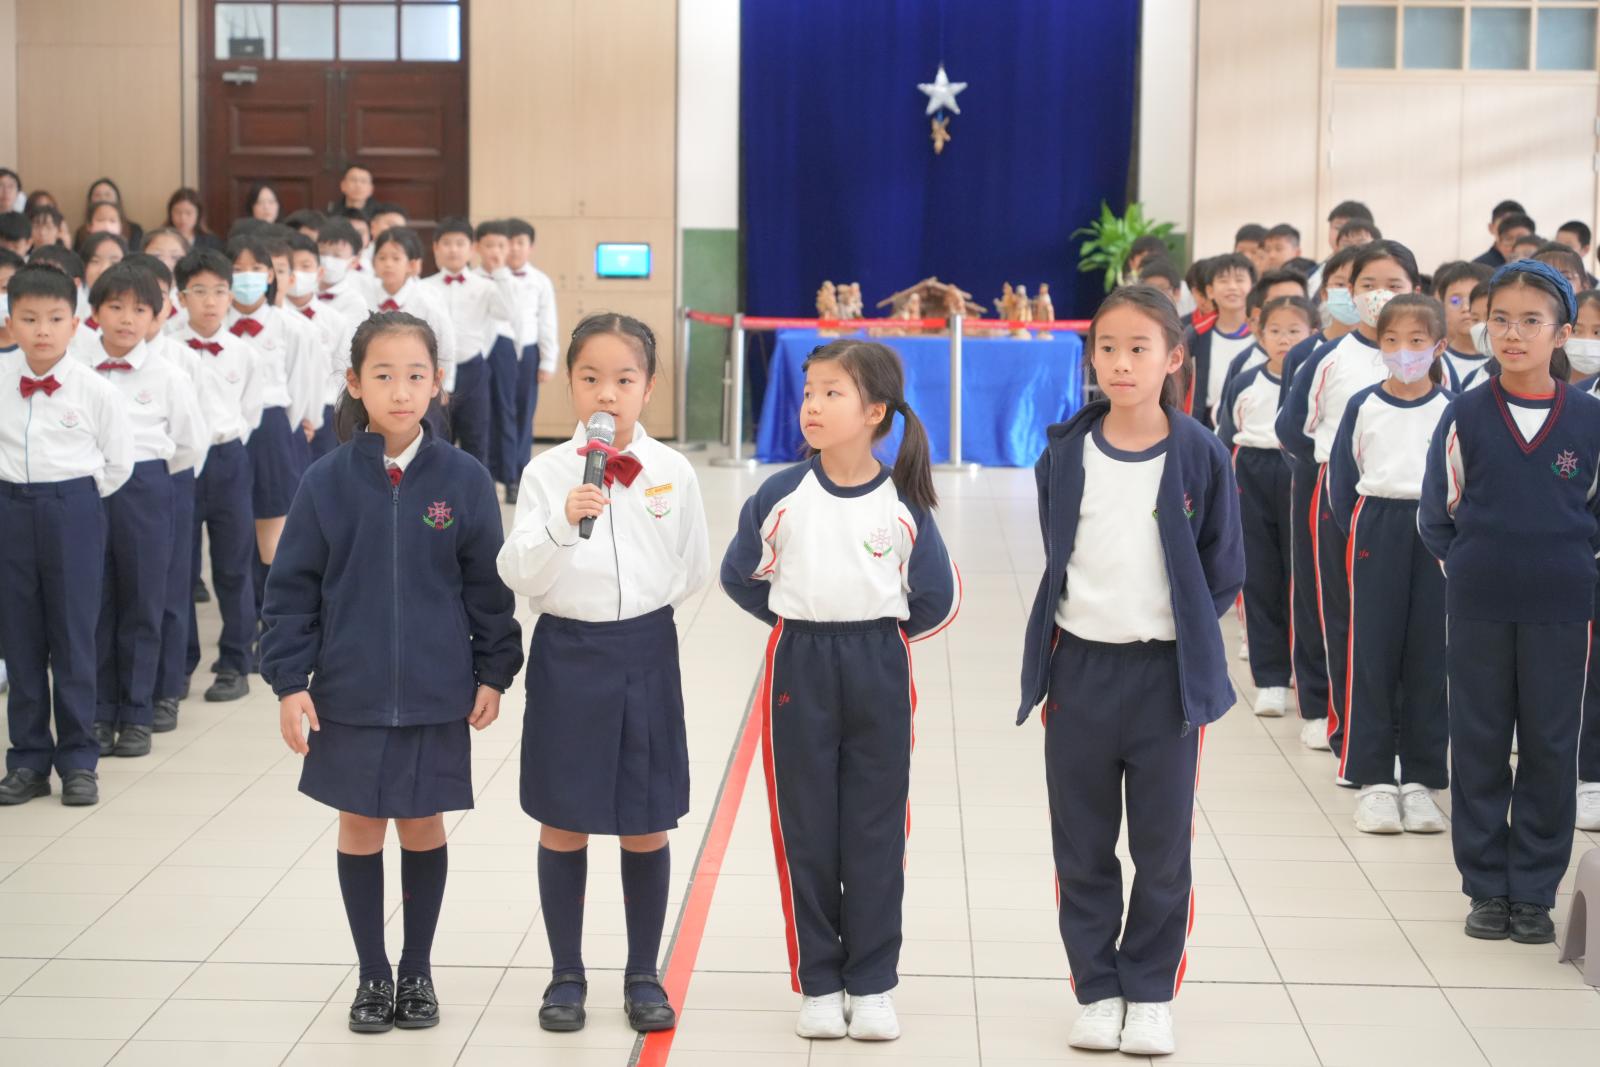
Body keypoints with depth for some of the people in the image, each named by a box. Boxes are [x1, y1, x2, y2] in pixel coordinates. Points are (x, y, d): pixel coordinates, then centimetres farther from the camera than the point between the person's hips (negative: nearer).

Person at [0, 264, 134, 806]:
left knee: (74, 635, 2)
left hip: (75, 510, -2)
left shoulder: (94, 389, -6)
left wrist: (79, 496, 2)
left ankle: (78, 761, 11)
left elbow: (118, 460, 4)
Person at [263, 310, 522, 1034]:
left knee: (422, 825, 10)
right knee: (360, 827, 10)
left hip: (437, 698, 0)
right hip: (348, 697, 0)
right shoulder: (328, 481, -5)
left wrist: (493, 673, 1)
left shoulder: (463, 480, -6)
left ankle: (417, 972, 26)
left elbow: (489, 585, 1)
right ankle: (372, 974, 24)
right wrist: (289, 682, -5)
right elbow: (293, 588, -1)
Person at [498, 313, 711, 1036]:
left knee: (646, 826, 7)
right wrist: (563, 522, -27)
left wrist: (640, 606, 3)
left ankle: (643, 975, 21)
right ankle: (566, 974, 20)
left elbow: (693, 570, 9)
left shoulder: (672, 473, -1)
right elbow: (518, 576, -13)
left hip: (645, 653, 1)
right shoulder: (547, 473, -5)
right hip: (566, 655, -1)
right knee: (563, 822, 7)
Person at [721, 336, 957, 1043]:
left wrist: (877, 633, 9)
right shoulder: (781, 496, -5)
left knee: (876, 832, 5)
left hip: (880, 672, 0)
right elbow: (740, 577, 7)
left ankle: (872, 984, 15)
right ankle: (817, 983, 16)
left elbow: (936, 600, 5)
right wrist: (804, 624, 8)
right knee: (806, 831, 6)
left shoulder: (903, 504, -6)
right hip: (798, 671, 1)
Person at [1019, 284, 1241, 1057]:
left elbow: (1224, 571, 2)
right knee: (1082, 849, 9)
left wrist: (1179, 628, 1)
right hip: (1079, 669, 2)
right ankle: (1097, 991, 21)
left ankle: (1150, 994, 19)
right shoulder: (1066, 453, 0)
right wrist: (1075, 626, 6)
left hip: (1165, 674, -2)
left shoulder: (1199, 456, -6)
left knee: (1163, 849, 5)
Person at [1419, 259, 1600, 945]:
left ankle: (1534, 890, 16)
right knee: (1479, 745, 6)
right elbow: (1437, 513, 8)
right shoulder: (1465, 415, -2)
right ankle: (1486, 887, 17)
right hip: (1478, 605, 0)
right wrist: (1469, 563, 0)